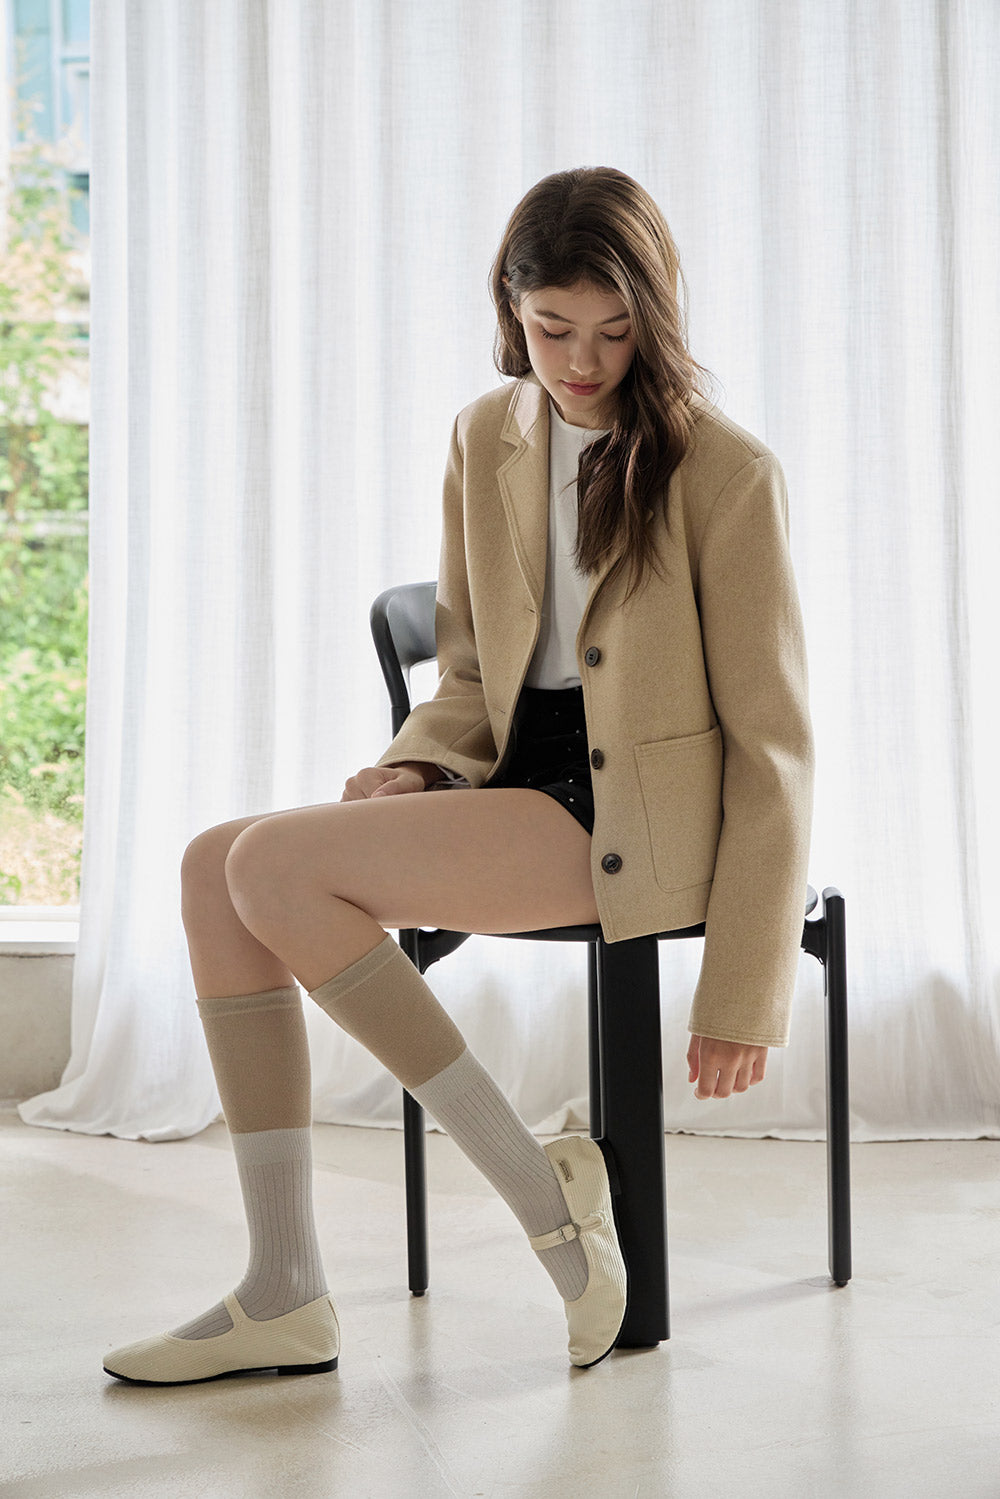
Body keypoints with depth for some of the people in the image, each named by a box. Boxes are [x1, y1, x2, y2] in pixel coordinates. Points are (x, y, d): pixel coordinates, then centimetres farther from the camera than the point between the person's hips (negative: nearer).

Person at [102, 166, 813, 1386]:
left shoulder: (727, 472, -11)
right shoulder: (486, 439, 8)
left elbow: (772, 744, -11)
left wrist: (745, 995, -13)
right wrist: (416, 770, -7)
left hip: (638, 821, -7)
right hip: (515, 786, 7)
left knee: (279, 866, -23)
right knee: (215, 868, -11)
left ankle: (545, 1193, -13)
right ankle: (284, 1295, -9)